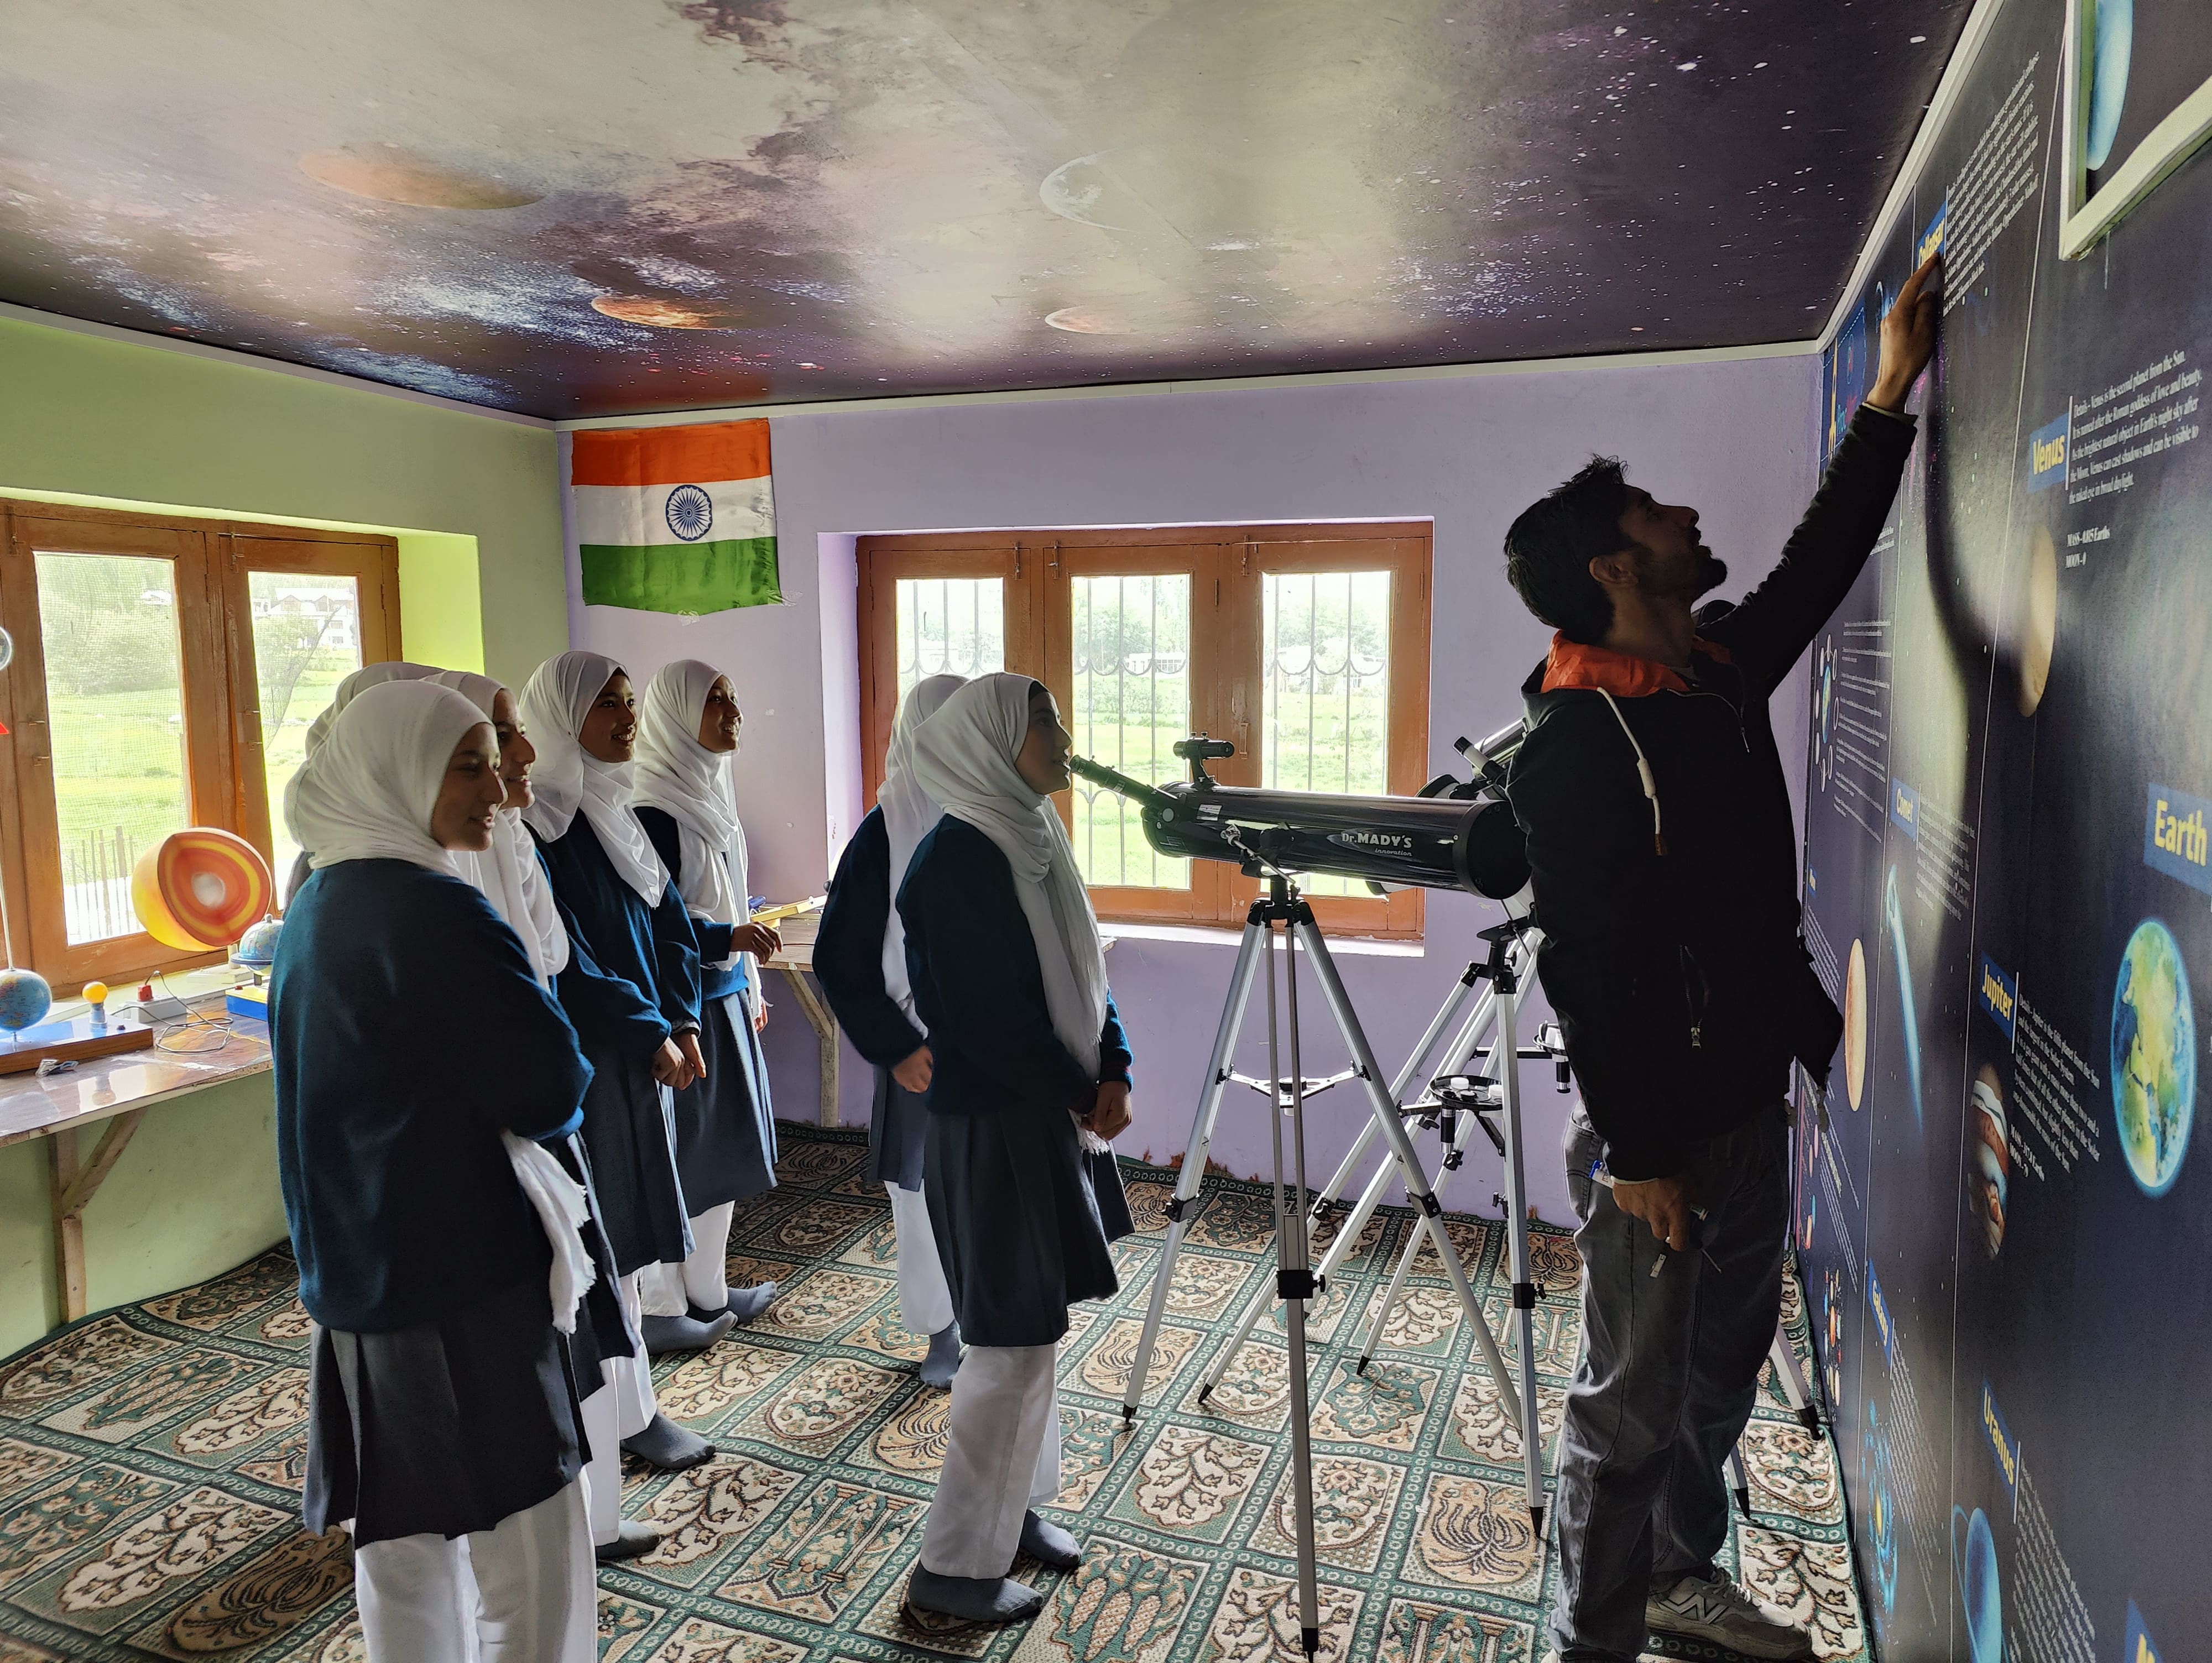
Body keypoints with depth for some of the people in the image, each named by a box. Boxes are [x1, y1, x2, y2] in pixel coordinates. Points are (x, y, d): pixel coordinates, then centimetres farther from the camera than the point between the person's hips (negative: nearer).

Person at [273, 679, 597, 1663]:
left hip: (355, 1270, 9)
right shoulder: (431, 912, -20)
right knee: (530, 1556, 1)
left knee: (404, 1542, 19)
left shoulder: (319, 901, 10)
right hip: (463, 1282, -9)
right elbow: (552, 1094, -19)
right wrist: (535, 1092, 2)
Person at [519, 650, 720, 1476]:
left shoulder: (616, 812, 11)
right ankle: (629, 1413, 13)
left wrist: (683, 1022, -3)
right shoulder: (535, 821, -15)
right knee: (604, 1222, 1)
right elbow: (563, 958, -19)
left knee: (625, 1213, 14)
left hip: (647, 1046, 8)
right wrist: (651, 1035, -16)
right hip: (583, 1055, -8)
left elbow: (667, 918, 9)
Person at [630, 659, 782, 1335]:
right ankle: (660, 1304, 16)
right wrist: (730, 937, -29)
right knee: (678, 1152, 1)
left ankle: (706, 1290, 28)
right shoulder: (654, 811, -16)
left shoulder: (709, 795, 12)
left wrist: (750, 988, 19)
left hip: (724, 997, 9)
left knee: (723, 1143, 15)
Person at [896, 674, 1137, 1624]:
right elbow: (987, 1017, -21)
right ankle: (953, 1566, 15)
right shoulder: (955, 860, -19)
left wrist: (1113, 1070, -3)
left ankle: (1014, 1509, 35)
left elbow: (1084, 969, 11)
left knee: (1038, 1327, 18)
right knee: (1013, 1340, 0)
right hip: (992, 1126, -8)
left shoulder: (1035, 839, 8)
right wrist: (1081, 1093, -10)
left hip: (1054, 1116, 9)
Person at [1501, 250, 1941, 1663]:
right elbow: (1588, 962, -22)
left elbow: (1821, 561, 23)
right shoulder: (1575, 740, -20)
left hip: (1754, 1093, 9)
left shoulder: (1726, 676, 6)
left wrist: (1892, 397, 23)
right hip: (1660, 1121, -9)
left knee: (1728, 1361, 22)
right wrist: (1634, 1150, -21)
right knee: (1634, 1399, 4)